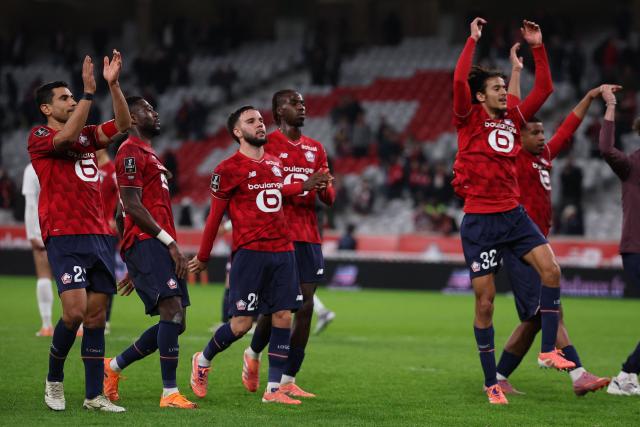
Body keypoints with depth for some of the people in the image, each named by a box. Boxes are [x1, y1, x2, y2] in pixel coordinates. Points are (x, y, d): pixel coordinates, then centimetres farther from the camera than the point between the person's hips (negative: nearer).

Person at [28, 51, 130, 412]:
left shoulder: (87, 136, 19)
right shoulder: (40, 136, 0)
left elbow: (123, 124, 9)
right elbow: (67, 136, -20)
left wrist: (113, 84, -3)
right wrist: (90, 91, -23)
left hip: (98, 236, 6)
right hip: (65, 236, -6)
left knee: (96, 316, 4)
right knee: (75, 311, -16)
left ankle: (94, 395, 7)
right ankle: (54, 379, 5)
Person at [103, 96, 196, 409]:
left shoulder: (148, 154, 26)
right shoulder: (131, 152, -6)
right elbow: (132, 206, -15)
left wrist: (136, 267, 26)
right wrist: (170, 242, -17)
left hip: (160, 246, 10)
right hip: (146, 243, -10)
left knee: (175, 322, 6)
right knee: (173, 311, -19)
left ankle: (113, 366, 20)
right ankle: (170, 393, -18)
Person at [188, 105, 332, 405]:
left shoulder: (275, 163, 15)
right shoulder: (228, 169, -4)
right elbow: (215, 215, 2)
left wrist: (304, 186, 29)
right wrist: (203, 258, 9)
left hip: (283, 251, 6)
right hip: (250, 253, -6)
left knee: (283, 317, -1)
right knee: (242, 323, -6)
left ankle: (273, 390, 5)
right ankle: (203, 361, 22)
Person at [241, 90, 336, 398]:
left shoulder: (316, 149, 16)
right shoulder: (265, 144, 0)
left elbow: (329, 198, 15)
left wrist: (323, 188, -8)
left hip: (308, 237, 5)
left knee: (305, 306, -3)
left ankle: (288, 381, 2)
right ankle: (253, 355, 24)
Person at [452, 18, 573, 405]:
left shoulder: (514, 119, 10)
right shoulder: (470, 120, -4)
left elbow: (544, 87, 14)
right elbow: (459, 80, -19)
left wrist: (537, 46, 8)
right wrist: (473, 39, -15)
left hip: (513, 215, 5)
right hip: (480, 221, -5)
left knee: (551, 269, -17)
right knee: (485, 301, -1)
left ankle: (548, 350, -8)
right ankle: (492, 383, 7)